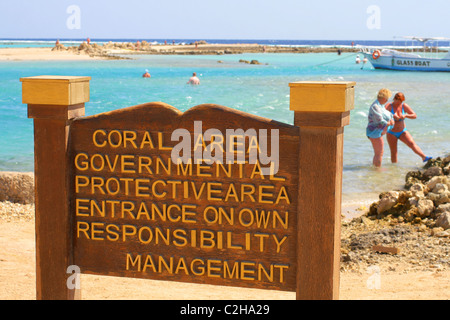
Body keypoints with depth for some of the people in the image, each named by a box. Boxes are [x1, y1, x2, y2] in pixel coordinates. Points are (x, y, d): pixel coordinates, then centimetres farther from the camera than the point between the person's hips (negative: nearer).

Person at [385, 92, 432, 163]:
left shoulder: (404, 106, -6)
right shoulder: (389, 106, -13)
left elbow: (415, 116, -9)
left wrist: (405, 115, -27)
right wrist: (392, 116, -44)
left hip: (402, 132, 1)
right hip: (391, 133, -1)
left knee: (412, 143, -20)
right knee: (393, 152, -4)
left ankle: (424, 158, -34)